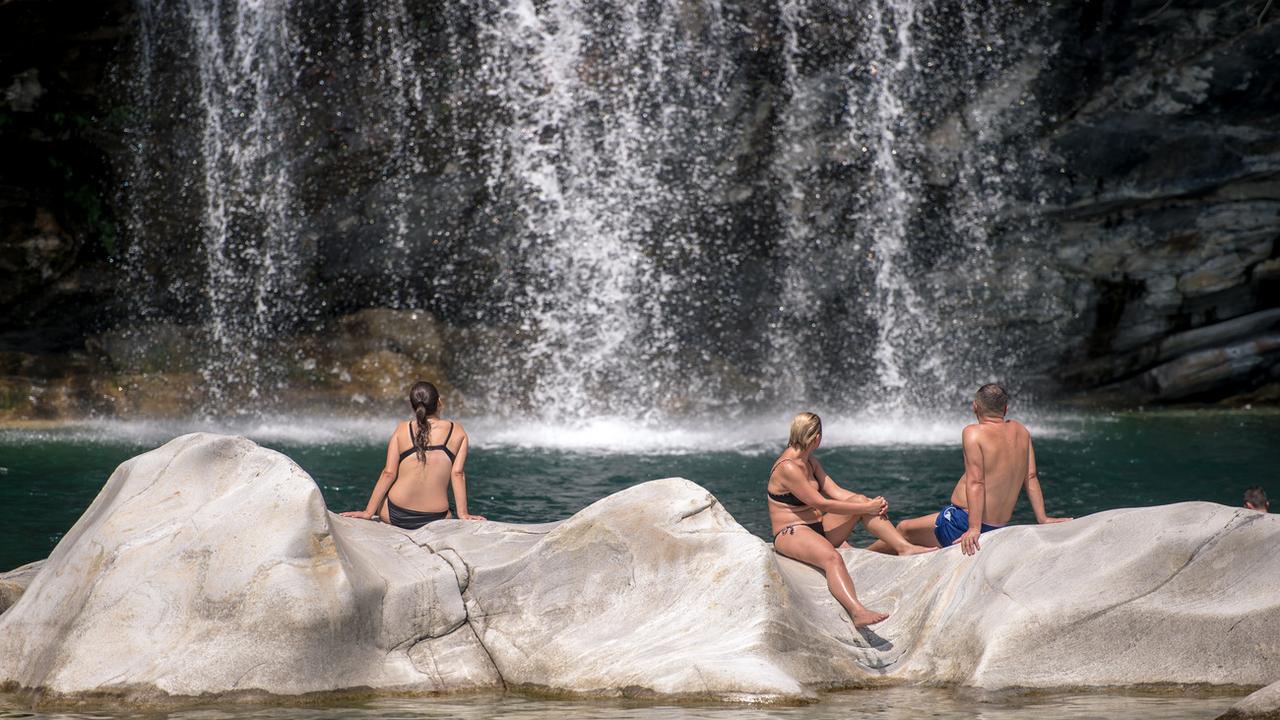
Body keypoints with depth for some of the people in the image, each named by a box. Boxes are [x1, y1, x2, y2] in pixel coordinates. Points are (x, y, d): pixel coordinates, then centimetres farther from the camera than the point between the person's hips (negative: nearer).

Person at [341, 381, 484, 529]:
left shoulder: (402, 429, 3)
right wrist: (463, 514, 0)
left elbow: (388, 473, 0)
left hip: (395, 515, 0)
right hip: (436, 519, 0)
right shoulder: (458, 432, 3)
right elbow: (457, 473, -3)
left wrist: (368, 512, 4)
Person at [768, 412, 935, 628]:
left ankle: (905, 547, -11)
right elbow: (821, 504, -21)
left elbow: (836, 492, 8)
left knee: (860, 500, -6)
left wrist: (871, 503, -7)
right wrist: (865, 508, -16)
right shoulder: (787, 468, -18)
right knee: (831, 557, -39)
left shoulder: (810, 462, 15)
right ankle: (857, 612, -60)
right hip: (790, 534, -10)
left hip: (817, 527, 10)